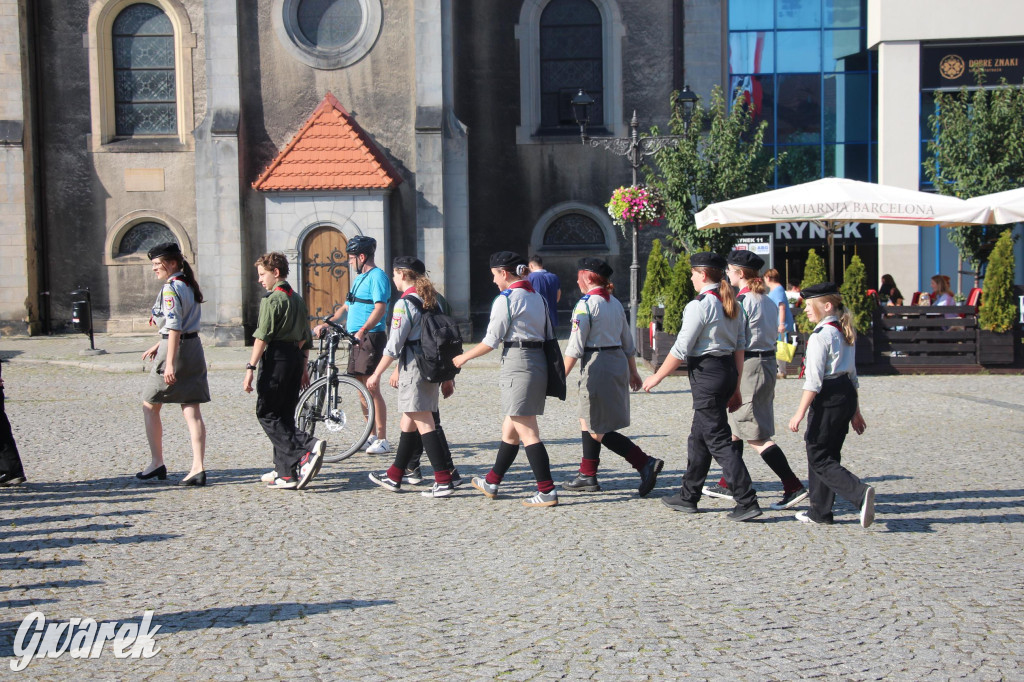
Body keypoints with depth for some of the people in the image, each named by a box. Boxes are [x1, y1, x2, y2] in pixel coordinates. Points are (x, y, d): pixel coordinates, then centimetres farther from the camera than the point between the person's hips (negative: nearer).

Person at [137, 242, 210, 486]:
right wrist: (158, 346, 29)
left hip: (176, 349, -8)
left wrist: (169, 363, -23)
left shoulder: (170, 288, -13)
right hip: (194, 348, 8)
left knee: (149, 406, 9)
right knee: (191, 411, 3)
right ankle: (198, 468, -1)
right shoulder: (188, 285, 14)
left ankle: (157, 463, 15)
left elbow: (174, 328, -20)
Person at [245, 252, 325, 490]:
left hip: (276, 357, -8)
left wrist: (250, 368, -15)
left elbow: (262, 337, -16)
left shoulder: (272, 299, -9)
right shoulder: (297, 299, 15)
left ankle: (307, 449, -17)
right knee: (284, 415, 11)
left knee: (267, 413, -2)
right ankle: (285, 472, 10)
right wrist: (303, 366, 24)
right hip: (296, 357, 8)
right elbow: (306, 337, 19)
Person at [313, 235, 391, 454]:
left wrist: (363, 330, -32)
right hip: (356, 338, 10)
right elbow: (347, 307, 27)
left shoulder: (377, 276, -9)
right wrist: (326, 324, 16)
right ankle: (372, 435, 20)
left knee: (371, 389, -10)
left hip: (371, 338, -10)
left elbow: (380, 308, -21)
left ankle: (382, 440, -7)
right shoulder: (359, 278, 22)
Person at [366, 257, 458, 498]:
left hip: (413, 369, -9)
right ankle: (394, 477, 27)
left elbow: (394, 345, -14)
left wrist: (377, 374, -7)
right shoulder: (431, 300, 12)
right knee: (409, 421, 16)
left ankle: (444, 481, -8)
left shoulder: (405, 303, -13)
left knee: (424, 424, -7)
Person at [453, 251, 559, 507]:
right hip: (538, 363, 9)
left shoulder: (505, 299, -9)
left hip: (517, 364, -9)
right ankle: (491, 482, 30)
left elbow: (491, 341, -10)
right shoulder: (538, 297, 15)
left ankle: (547, 491, -7)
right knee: (509, 429, 18)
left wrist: (464, 357, 4)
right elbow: (549, 336, 15)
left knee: (528, 433, -6)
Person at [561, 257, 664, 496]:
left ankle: (646, 463, -11)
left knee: (599, 431, -3)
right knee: (587, 421, 18)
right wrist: (633, 372, 24)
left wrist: (562, 376, -10)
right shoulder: (615, 303, 12)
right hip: (618, 363, 9)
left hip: (597, 367, -9)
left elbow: (575, 347, -15)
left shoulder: (586, 304, -12)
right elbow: (628, 343, 16)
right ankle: (587, 475, 22)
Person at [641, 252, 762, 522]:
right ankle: (688, 497, 26)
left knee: (718, 441, -4)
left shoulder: (699, 305, -14)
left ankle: (747, 502, -5)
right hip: (728, 370, 9)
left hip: (706, 373, -9)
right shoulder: (731, 304, 11)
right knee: (698, 436, 17)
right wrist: (735, 386, 18)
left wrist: (657, 376, -3)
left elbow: (681, 349, -14)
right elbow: (740, 346, 12)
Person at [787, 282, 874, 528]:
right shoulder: (844, 332, 14)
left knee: (819, 459, -2)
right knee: (829, 454, 15)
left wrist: (800, 413, -18)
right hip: (847, 395, 9)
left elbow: (814, 380, -19)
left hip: (828, 398, -9)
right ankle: (820, 511, 22)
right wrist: (855, 411, 25)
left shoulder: (820, 335, -14)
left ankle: (860, 493, -19)